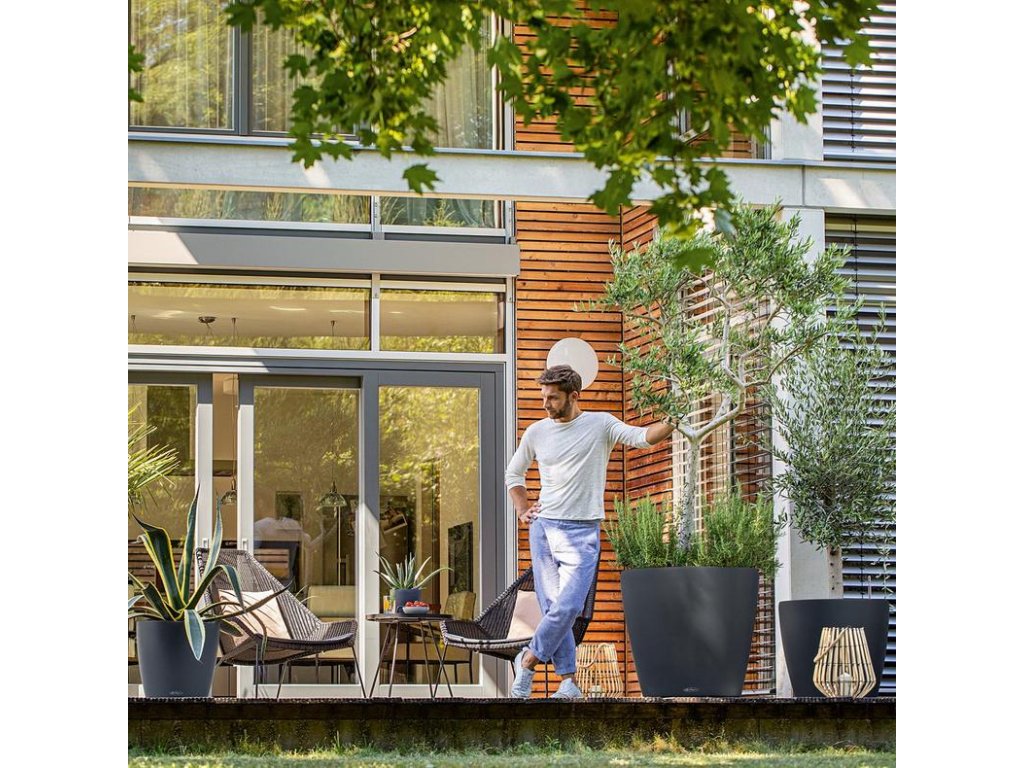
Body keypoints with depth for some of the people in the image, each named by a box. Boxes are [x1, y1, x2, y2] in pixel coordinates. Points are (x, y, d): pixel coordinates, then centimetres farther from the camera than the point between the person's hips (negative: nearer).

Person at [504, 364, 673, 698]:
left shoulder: (600, 425, -2)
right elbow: (513, 473, 23)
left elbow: (642, 437, -17)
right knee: (553, 607, 1)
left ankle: (529, 659, 4)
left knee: (568, 607, -16)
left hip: (582, 532, -3)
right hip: (543, 528, 3)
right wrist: (523, 511, 10)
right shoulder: (536, 432, 8)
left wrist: (674, 422, -33)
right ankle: (568, 682, 7)